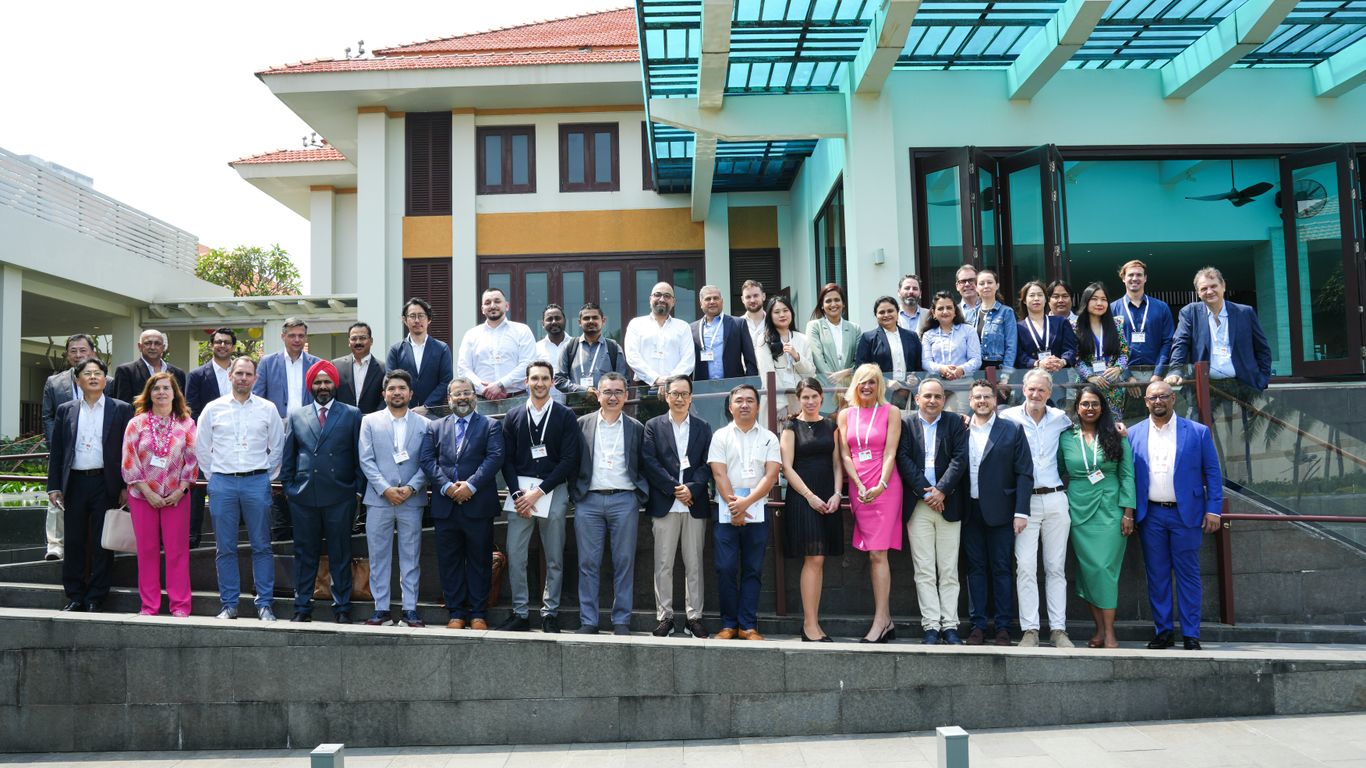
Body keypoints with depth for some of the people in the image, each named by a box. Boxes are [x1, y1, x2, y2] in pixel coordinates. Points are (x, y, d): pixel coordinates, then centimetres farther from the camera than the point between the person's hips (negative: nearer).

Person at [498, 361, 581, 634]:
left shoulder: (565, 416, 3)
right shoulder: (513, 416, 11)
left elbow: (569, 460, -4)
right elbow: (507, 459, 8)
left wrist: (538, 492, -10)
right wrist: (517, 494, -7)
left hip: (553, 490, -2)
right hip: (519, 490, 2)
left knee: (554, 558, 3)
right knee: (515, 556, -2)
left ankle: (550, 613, 12)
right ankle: (520, 613, 8)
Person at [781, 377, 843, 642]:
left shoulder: (830, 426, 13)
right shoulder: (792, 427, 2)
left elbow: (837, 464, 11)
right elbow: (787, 467, -4)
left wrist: (836, 494, -3)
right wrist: (809, 496, -11)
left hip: (828, 499, 4)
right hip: (802, 498, -4)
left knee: (818, 560, 4)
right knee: (813, 559, -10)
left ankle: (811, 622, 10)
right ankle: (810, 624, -6)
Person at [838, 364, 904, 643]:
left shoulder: (891, 412, 2)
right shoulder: (846, 415, 11)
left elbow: (890, 452, -4)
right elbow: (845, 455, 6)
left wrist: (881, 486, -15)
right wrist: (860, 486, -7)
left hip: (884, 487, -4)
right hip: (858, 489, 4)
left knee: (877, 554, -10)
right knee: (873, 555, 5)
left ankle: (880, 621, -8)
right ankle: (887, 621, 11)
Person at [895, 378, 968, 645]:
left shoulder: (955, 424, 8)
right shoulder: (905, 423, 6)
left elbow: (960, 459, -1)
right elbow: (903, 459, -2)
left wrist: (942, 490, -11)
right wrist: (924, 492, -9)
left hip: (948, 503, 1)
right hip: (917, 505, -1)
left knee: (949, 571, 3)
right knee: (924, 571, 0)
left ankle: (950, 626, 8)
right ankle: (931, 626, 3)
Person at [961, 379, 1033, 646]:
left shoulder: (1012, 430, 0)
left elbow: (1024, 473, -3)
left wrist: (1021, 512, -9)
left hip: (1000, 511, -2)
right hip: (970, 511, 2)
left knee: (1001, 569, 4)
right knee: (975, 568, 7)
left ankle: (1003, 627, 12)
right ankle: (978, 625, 14)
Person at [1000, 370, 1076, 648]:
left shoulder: (1060, 418, 9)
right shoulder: (1009, 417, -1)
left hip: (1055, 500, 3)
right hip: (1025, 501, -2)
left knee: (1056, 568, 7)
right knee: (1025, 567, -6)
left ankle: (1058, 629, 12)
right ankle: (1030, 630, 0)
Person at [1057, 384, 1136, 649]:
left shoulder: (1116, 437, 4)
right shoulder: (1066, 437, 6)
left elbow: (1127, 475, 2)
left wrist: (1128, 512, -4)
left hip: (1110, 511, -1)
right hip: (1079, 512, 2)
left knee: (1105, 568, -6)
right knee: (1088, 568, 1)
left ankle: (1109, 633, -2)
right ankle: (1100, 629, 9)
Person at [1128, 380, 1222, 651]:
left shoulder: (1198, 432, 2)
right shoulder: (1133, 434, 6)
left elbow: (1213, 473, 2)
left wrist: (1213, 510, -5)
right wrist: (1128, 512, 0)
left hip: (1186, 514, -2)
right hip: (1151, 515, 2)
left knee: (1188, 575, 2)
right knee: (1156, 576, 7)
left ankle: (1191, 635, 9)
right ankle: (1162, 631, 15)